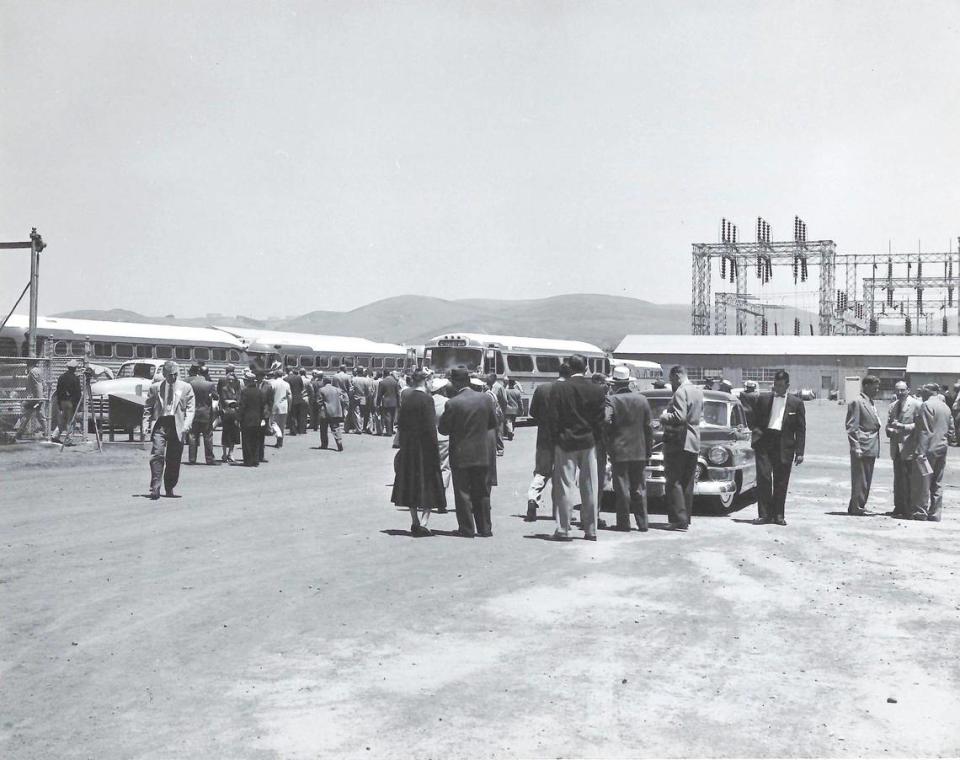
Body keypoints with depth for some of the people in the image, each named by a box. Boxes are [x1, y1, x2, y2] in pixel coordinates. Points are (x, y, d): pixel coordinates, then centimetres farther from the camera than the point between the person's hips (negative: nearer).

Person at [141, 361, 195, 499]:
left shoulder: (186, 388, 10)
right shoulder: (155, 388, 10)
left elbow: (190, 408, 5)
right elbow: (148, 408, 12)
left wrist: (187, 424, -10)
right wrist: (146, 425, 0)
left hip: (177, 425, 1)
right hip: (160, 423, -1)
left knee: (174, 459, 4)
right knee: (157, 454, -13)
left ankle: (169, 489, 16)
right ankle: (155, 488, -14)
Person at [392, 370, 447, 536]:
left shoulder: (407, 400, 5)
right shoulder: (426, 400, -14)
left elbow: (401, 424, 9)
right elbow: (430, 427, -17)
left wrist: (404, 446, 16)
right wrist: (435, 452, -13)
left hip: (408, 449, 6)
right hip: (424, 448, -6)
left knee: (411, 484, 14)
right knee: (428, 484, 1)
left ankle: (415, 522, 19)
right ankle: (423, 522, -9)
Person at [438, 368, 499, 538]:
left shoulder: (452, 404, -16)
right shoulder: (485, 399, -3)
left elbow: (443, 429, -9)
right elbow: (493, 423, 7)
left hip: (460, 455, -4)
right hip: (482, 454, 4)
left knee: (463, 493, 6)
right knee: (482, 492, 13)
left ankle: (467, 529, 8)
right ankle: (485, 528, 17)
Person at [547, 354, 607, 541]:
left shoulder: (558, 389, -7)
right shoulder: (597, 390, -2)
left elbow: (553, 419, -6)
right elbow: (600, 419, 1)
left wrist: (556, 440, 3)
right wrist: (595, 439, 11)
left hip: (565, 443, -2)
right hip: (589, 443, 2)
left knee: (565, 488, 1)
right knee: (589, 489, 8)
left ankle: (563, 530, 1)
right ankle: (590, 530, 12)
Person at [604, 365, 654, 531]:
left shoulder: (611, 400, -9)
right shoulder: (642, 399, 4)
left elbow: (606, 421, -22)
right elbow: (649, 427, 5)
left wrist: (609, 446, -6)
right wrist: (648, 451, 11)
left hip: (619, 450, -3)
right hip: (639, 451, 4)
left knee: (622, 488, 2)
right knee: (639, 488, 11)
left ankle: (624, 523, 4)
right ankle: (642, 523, 12)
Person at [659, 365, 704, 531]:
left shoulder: (681, 392, -15)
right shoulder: (698, 391, 13)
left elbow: (679, 417, -24)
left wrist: (664, 417, -7)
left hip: (679, 443, -9)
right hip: (694, 443, 9)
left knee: (674, 482, -6)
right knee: (688, 483, 13)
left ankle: (679, 519, -10)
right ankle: (686, 518, 16)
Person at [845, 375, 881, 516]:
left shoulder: (871, 403, 18)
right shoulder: (856, 402, -9)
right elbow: (852, 427, -13)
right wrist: (856, 447, -19)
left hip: (871, 449, 9)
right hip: (862, 449, -9)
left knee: (866, 480, 11)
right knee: (860, 479, -5)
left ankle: (855, 507, 18)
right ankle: (857, 507, 1)